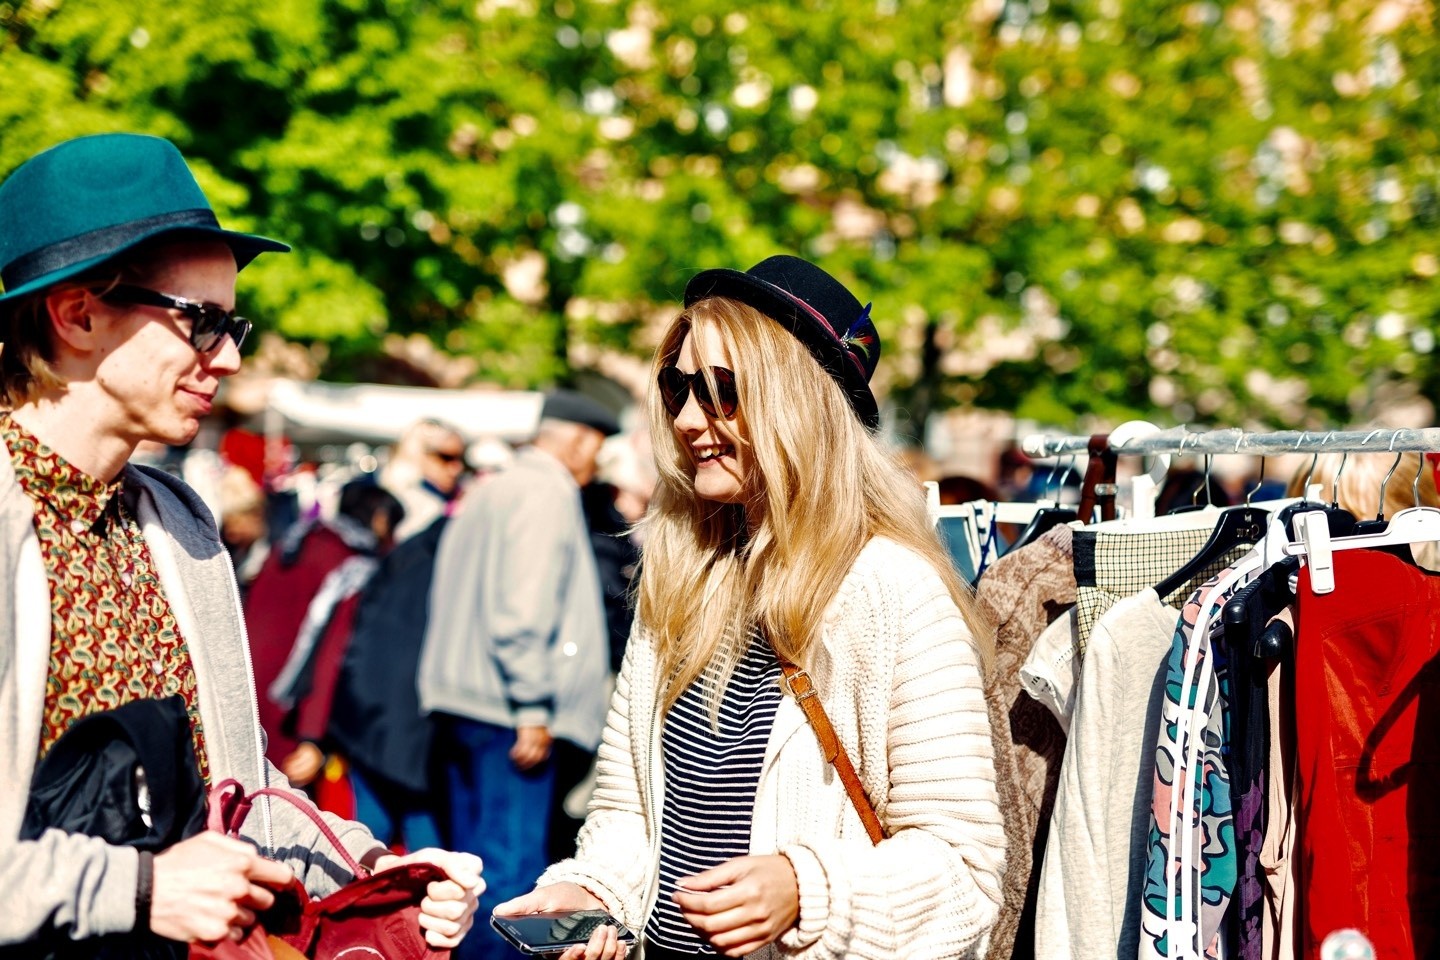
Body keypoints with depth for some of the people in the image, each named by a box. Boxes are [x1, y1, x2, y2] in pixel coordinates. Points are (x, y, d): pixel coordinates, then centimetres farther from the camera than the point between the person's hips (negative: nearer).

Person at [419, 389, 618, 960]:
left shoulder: (489, 493, 21)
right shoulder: (548, 493, -9)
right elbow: (524, 609, -19)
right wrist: (533, 709, -19)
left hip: (463, 703, 10)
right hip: (509, 708, -10)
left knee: (476, 859, 13)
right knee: (511, 867, -8)